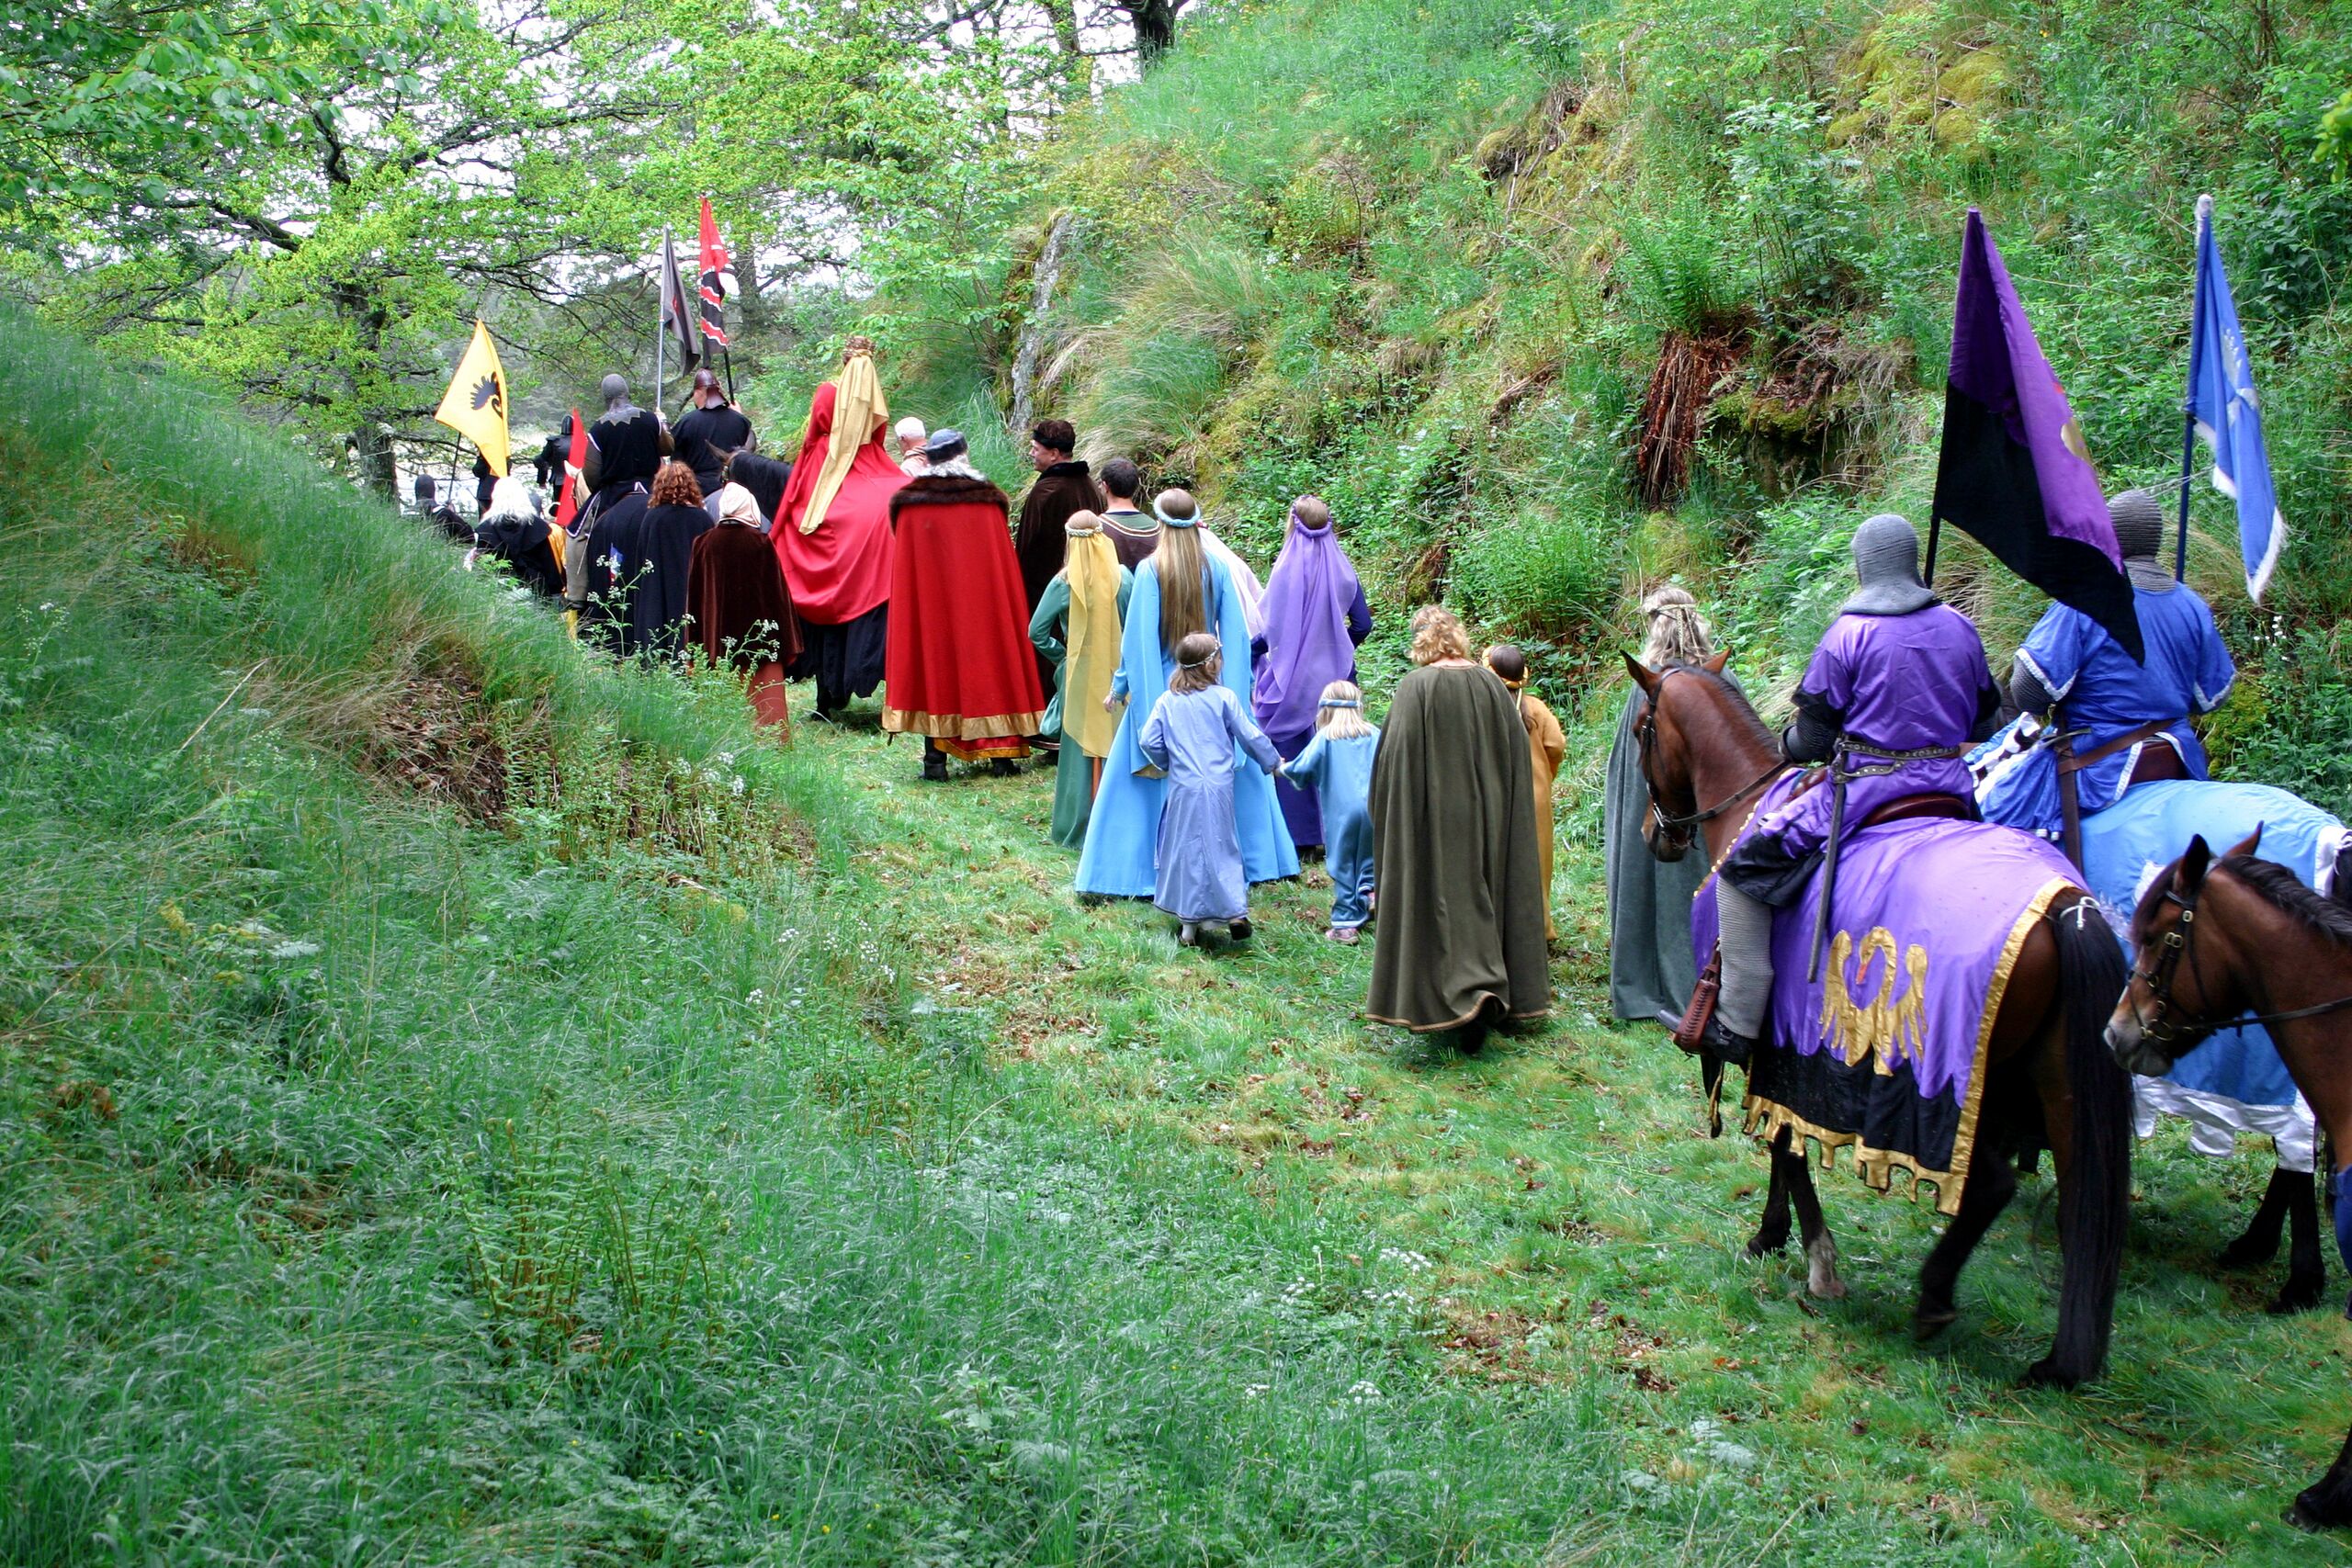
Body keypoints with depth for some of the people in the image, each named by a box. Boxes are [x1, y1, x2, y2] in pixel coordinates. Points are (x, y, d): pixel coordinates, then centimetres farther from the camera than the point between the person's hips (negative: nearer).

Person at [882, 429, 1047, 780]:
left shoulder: (909, 503, 0)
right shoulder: (987, 501, -1)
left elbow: (904, 569, 3)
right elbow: (1004, 566, 1)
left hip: (929, 601, 0)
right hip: (982, 602, 0)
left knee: (933, 657, 5)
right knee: (987, 656, 9)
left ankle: (935, 758, 1)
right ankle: (1001, 754, 9)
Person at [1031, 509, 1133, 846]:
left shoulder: (1064, 583, -10)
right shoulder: (1124, 577, -7)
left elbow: (1037, 631, -7)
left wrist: (1061, 656, 7)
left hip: (1080, 676, -1)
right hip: (1119, 674, 1)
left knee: (1080, 753, 7)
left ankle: (1078, 829, 12)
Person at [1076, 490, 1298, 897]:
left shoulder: (1150, 570, -11)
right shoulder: (1218, 568, -3)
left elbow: (1138, 634, -9)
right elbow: (1235, 632, 0)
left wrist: (1119, 686, -1)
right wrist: (1236, 683, 9)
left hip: (1161, 690, -3)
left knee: (1152, 779, 4)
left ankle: (1141, 869, 5)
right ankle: (1235, 862, 21)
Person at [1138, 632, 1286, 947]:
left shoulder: (1167, 701, 2)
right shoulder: (1224, 697, -3)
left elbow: (1148, 741, -2)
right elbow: (1250, 736, 0)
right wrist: (1273, 762, 17)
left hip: (1183, 789, 1)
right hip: (1218, 789, -1)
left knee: (1186, 850, 8)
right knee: (1222, 848, 10)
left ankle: (1189, 925, 10)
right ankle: (1235, 912, 5)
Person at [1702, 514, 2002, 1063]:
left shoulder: (1849, 632, -8)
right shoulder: (1961, 628, 7)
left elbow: (1813, 737, -6)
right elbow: (1985, 722, 16)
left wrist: (1787, 746, 16)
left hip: (1867, 792, -6)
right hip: (1953, 792, 6)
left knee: (1742, 868, -1)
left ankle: (1738, 1024, -7)